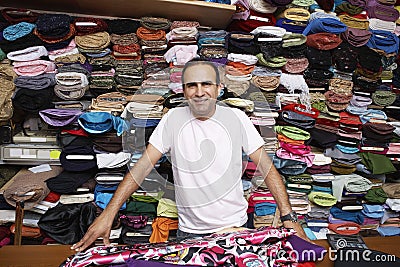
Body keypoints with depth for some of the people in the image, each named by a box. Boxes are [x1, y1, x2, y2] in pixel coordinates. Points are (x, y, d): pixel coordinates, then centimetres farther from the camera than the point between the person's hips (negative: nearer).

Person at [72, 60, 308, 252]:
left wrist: (288, 217, -16)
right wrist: (108, 214, -15)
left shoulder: (236, 118, -7)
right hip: (190, 231, 1)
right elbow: (143, 166, -9)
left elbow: (266, 166, -8)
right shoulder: (173, 119, -6)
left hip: (235, 226, 0)